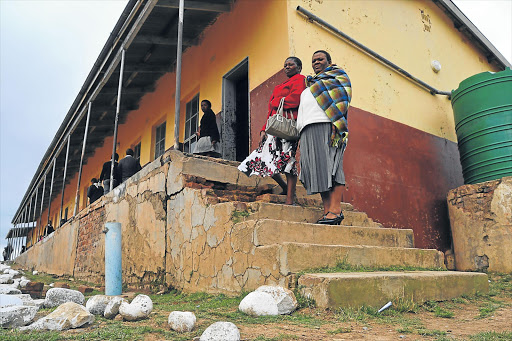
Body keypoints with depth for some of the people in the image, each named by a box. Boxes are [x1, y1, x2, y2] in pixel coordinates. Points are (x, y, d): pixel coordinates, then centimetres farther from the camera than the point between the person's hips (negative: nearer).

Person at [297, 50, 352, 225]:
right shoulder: (309, 87, 35)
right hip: (308, 129, 7)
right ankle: (327, 211, -6)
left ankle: (336, 210, -20)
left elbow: (341, 99, -3)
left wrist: (335, 124, -18)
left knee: (329, 166, -17)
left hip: (326, 125, -7)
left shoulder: (338, 74, 14)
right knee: (318, 170, -3)